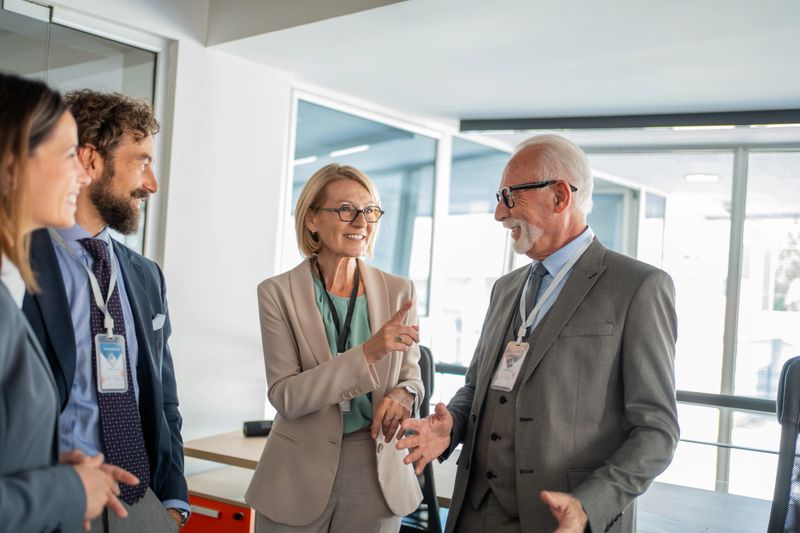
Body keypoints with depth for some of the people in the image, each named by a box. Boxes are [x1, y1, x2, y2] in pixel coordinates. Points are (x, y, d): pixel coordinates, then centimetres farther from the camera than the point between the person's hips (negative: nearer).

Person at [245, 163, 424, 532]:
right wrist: (367, 353, -26)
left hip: (377, 475, 2)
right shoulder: (278, 293, -8)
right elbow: (285, 396, -14)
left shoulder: (399, 291, -1)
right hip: (298, 475, -2)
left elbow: (412, 375, 7)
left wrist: (402, 396, -17)